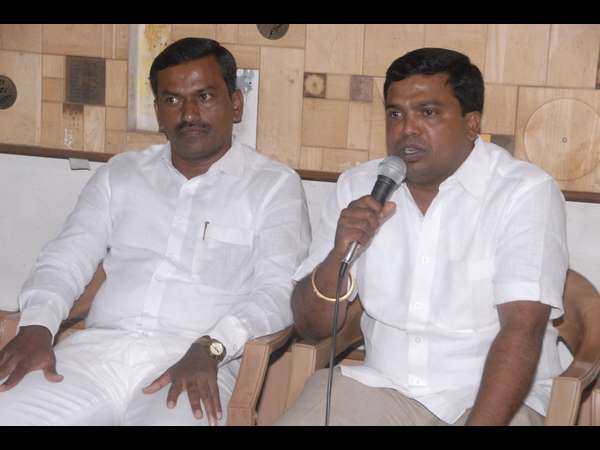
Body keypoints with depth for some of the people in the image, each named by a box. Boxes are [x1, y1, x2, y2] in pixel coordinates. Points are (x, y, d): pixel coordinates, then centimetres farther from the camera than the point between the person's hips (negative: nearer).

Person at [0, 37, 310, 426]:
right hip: (96, 350, 3)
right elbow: (66, 259, 15)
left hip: (195, 366, -2)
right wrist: (36, 328, -6)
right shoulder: (121, 173, 19)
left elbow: (279, 290, -4)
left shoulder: (275, 185, 7)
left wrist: (210, 348, -22)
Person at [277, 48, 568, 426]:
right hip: (382, 387, 3)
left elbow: (522, 330, -16)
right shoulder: (358, 188, 6)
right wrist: (339, 255, -13)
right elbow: (311, 326, 6)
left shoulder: (527, 192, -6)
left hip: (489, 398, -3)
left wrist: (482, 422, -28)